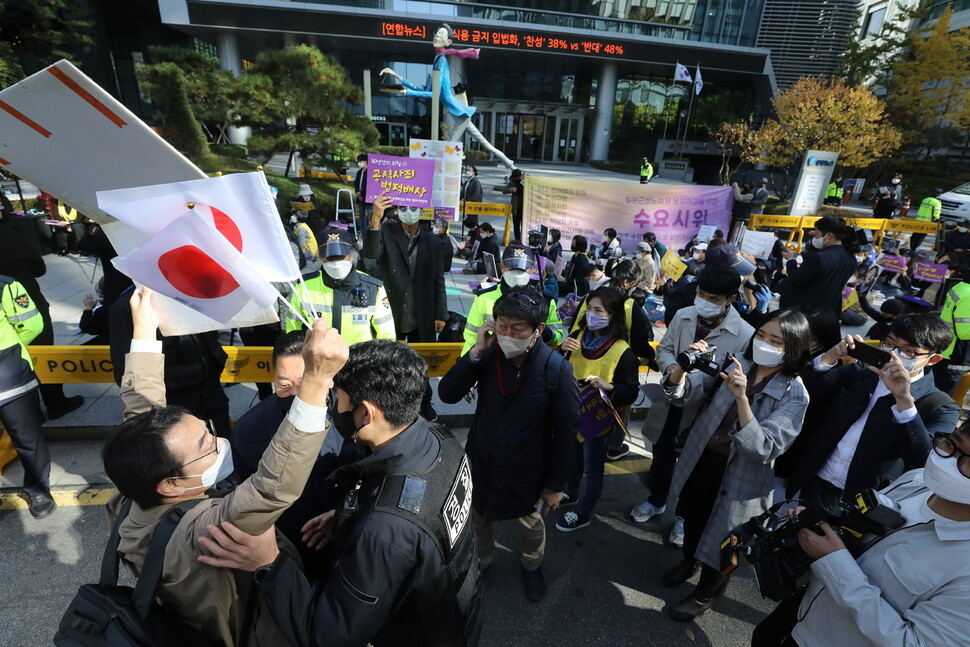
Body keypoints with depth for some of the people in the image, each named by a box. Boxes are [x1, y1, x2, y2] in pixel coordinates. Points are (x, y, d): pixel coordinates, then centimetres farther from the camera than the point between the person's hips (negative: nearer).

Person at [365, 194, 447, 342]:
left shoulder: (431, 241, 2)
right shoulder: (387, 232, -4)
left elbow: (438, 280, 5)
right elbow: (371, 254, -24)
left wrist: (440, 314, 3)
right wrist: (375, 220, -39)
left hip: (422, 320, 2)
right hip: (391, 317, -2)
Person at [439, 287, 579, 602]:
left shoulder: (557, 369, -24)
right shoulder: (488, 354, -18)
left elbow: (567, 432, -14)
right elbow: (447, 395, -19)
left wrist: (555, 484, -7)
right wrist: (475, 353, -30)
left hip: (527, 472, -2)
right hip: (480, 463, 2)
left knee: (530, 525, 26)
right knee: (475, 520, 26)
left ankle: (531, 566, 59)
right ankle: (480, 560, 59)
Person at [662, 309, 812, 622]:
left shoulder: (794, 394, -19)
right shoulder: (737, 363, -9)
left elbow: (763, 450, -30)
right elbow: (680, 391, -13)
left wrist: (741, 396, -40)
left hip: (739, 477, -4)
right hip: (700, 459, 4)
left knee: (719, 539, 17)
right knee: (692, 518, 27)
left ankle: (705, 594, 47)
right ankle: (689, 561, 59)